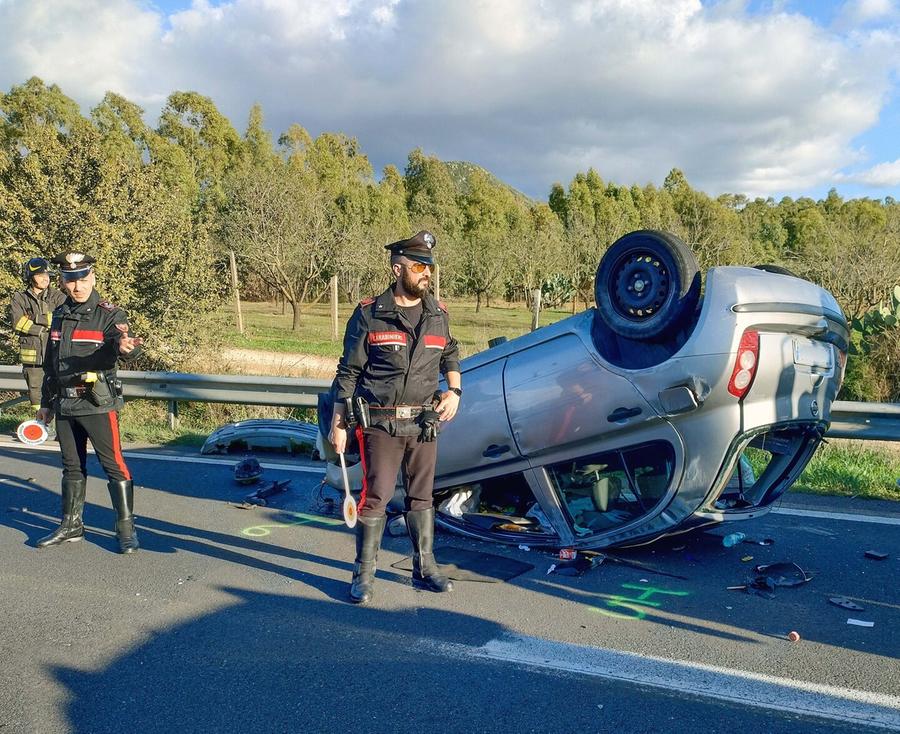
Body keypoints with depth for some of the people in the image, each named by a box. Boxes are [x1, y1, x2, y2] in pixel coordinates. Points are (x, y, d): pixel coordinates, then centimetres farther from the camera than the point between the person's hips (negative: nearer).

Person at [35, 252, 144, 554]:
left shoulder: (109, 314, -8)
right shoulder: (60, 315, 11)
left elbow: (124, 342, -26)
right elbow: (50, 362, 19)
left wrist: (126, 346, -51)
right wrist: (46, 402, 21)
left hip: (97, 403, -6)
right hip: (64, 404, 6)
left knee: (114, 464, -5)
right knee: (72, 467, 15)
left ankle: (126, 528, 2)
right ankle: (71, 525, 27)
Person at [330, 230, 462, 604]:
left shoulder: (438, 315, 7)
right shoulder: (369, 315, -5)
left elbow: (450, 356, 24)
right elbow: (348, 373, -1)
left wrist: (454, 391, 6)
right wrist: (339, 424, -3)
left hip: (424, 423, 4)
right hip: (380, 422, -4)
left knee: (422, 496, 12)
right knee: (376, 496, -3)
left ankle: (424, 567, 25)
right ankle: (364, 574, 11)